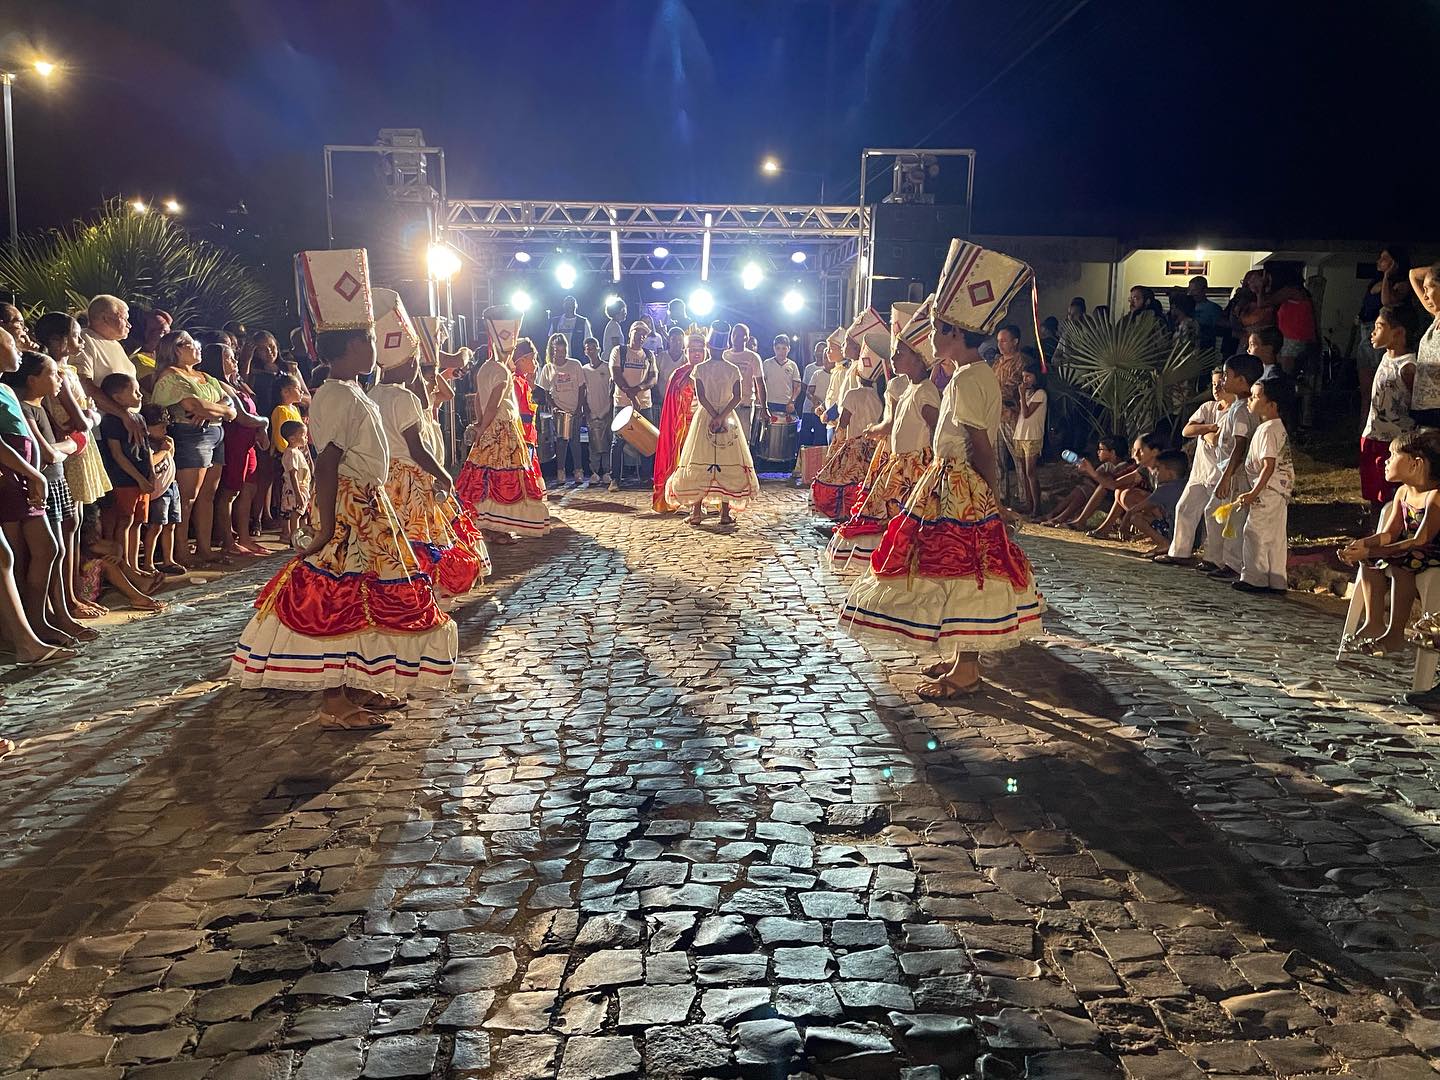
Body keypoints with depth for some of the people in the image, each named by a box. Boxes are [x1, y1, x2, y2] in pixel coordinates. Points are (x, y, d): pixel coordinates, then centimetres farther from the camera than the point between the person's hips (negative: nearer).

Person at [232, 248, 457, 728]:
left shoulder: (350, 394, 14)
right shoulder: (338, 397, -17)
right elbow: (327, 464, -23)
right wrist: (326, 529, -26)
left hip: (365, 509, 10)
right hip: (348, 511, -10)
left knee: (359, 603, 16)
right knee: (341, 603, -5)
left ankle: (356, 688, 27)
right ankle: (335, 705, 1)